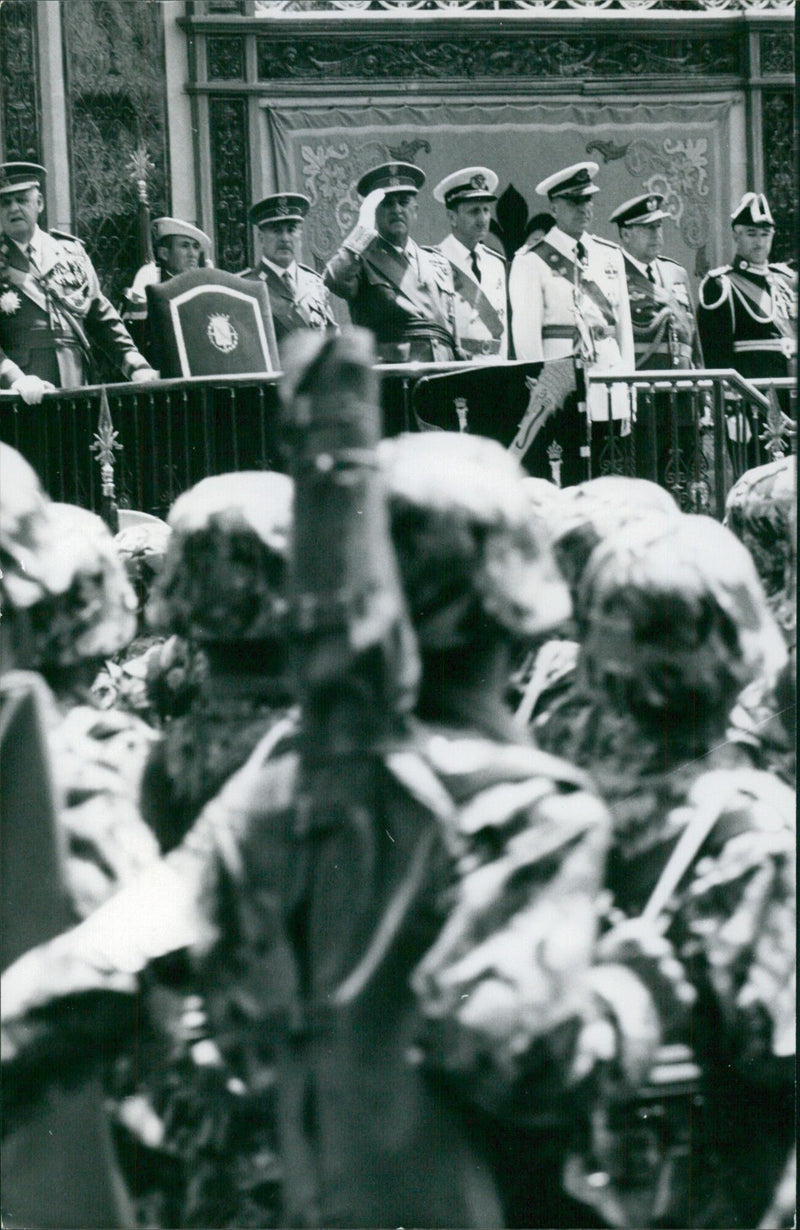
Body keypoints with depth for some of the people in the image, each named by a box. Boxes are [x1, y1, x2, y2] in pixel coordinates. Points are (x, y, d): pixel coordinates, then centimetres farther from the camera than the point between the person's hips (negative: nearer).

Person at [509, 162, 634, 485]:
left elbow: (623, 323, 15)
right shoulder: (532, 261, -1)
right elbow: (526, 333, -6)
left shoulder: (610, 256, 15)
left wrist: (627, 391, 9)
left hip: (606, 385, 5)